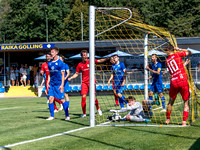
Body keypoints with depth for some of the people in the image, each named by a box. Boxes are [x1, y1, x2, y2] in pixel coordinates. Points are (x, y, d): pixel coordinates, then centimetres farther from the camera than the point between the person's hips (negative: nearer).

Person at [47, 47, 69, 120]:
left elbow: (62, 74, -6)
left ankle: (67, 116, 5)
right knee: (51, 99, -2)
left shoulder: (60, 63, -4)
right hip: (51, 84, 5)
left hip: (58, 84, -5)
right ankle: (52, 116, 5)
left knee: (62, 99, -3)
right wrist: (48, 83, 8)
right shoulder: (49, 63, 12)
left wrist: (62, 84, -12)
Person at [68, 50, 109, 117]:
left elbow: (99, 61, -12)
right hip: (84, 82, 2)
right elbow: (76, 74, 16)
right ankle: (84, 113, 2)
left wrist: (106, 59, -29)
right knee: (83, 97, -7)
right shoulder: (79, 65, 6)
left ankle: (98, 108, 25)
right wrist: (70, 78, 1)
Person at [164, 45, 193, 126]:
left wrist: (184, 64, 35)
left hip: (173, 82, 3)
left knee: (171, 101, 21)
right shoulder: (177, 54, 3)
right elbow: (190, 52, 11)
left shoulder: (167, 61, 15)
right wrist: (179, 49, 18)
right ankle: (184, 121, -6)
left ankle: (168, 119, 27)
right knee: (186, 102, 5)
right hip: (183, 81, -3)